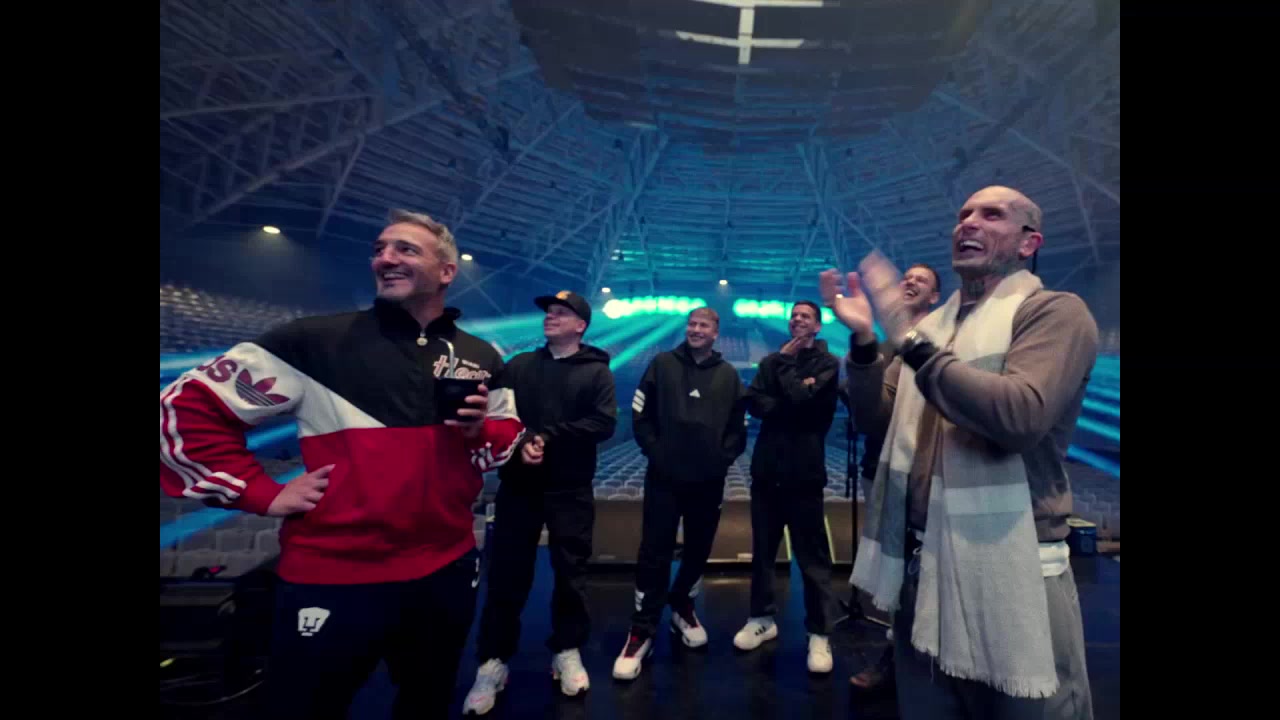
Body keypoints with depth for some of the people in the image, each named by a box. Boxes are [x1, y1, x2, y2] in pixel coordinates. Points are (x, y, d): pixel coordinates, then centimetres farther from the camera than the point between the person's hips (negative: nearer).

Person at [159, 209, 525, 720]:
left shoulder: (481, 358, 2)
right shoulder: (315, 341, -10)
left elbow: (509, 437, 12)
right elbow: (185, 408, -5)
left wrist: (480, 431, -10)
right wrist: (262, 494, -11)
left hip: (449, 571, 5)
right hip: (337, 580, -4)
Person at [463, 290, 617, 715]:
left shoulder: (597, 371, 1)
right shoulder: (518, 366, 10)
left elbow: (604, 423, -12)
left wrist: (548, 435, -17)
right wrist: (520, 442, -19)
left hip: (571, 491, -1)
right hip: (518, 486, 2)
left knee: (570, 573, 10)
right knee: (506, 574, 8)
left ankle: (567, 653, 30)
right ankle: (493, 663, 24)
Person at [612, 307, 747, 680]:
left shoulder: (728, 375, 6)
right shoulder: (662, 364, 1)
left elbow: (739, 426, 9)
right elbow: (640, 413, 1)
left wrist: (723, 457, -2)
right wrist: (654, 451, -6)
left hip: (709, 481, 2)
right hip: (664, 477, -2)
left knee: (698, 550, 15)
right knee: (654, 554, 1)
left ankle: (683, 609, 39)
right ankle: (642, 632, 14)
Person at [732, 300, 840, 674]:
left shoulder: (827, 363, 1)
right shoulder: (772, 362, 14)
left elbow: (801, 398, -16)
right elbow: (753, 401, 0)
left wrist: (785, 362, -3)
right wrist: (789, 402, -13)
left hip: (803, 470, -4)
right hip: (767, 467, 4)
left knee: (812, 557, 4)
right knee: (762, 550, 14)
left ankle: (819, 633, 18)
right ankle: (762, 618, 29)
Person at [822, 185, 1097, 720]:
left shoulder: (1054, 311, -8)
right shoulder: (933, 324, 12)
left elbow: (1020, 417, -26)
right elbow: (877, 418, 7)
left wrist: (909, 341, -25)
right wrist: (863, 341, -7)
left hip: (1007, 570, -6)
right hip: (920, 565, 6)